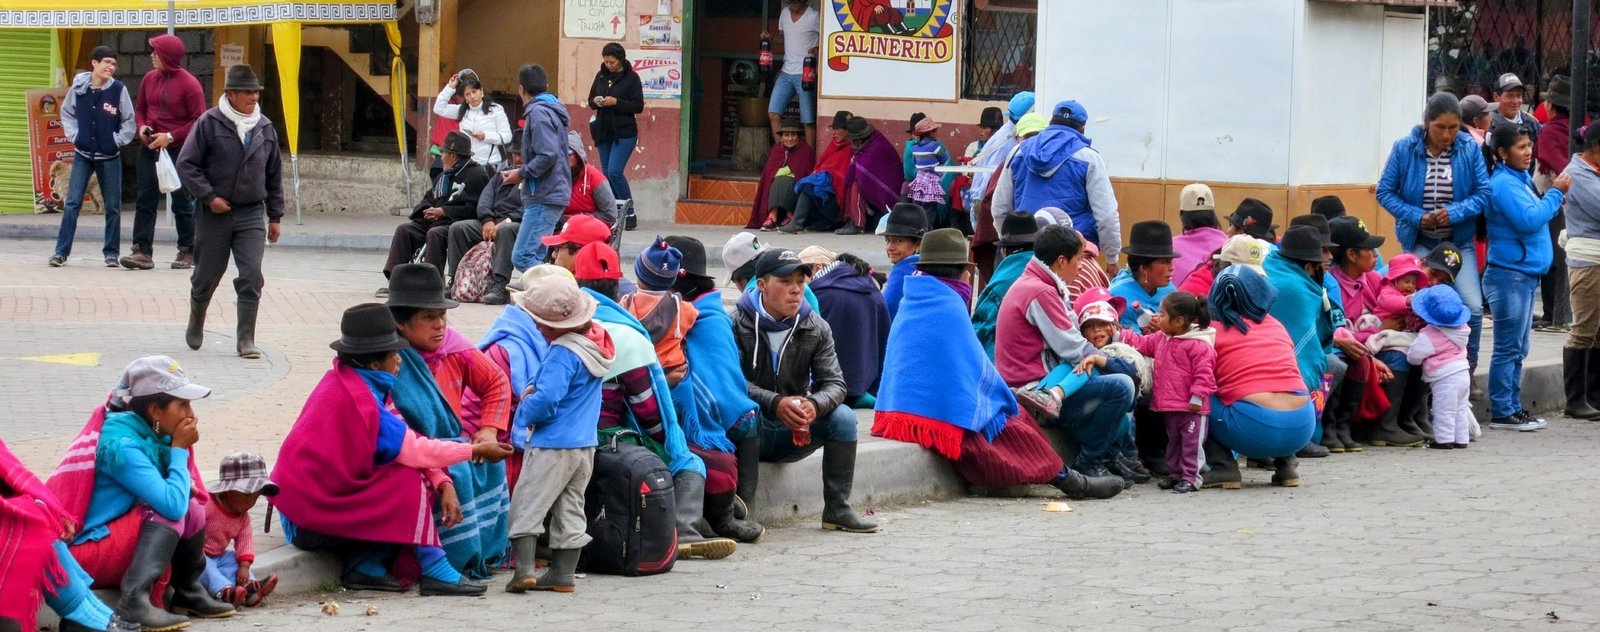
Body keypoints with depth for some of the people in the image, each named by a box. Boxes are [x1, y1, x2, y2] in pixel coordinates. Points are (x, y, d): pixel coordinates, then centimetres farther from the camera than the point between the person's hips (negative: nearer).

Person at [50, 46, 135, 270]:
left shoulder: (118, 89, -7)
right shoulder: (78, 87, -2)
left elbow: (129, 122, 1)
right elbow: (67, 113, 12)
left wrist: (117, 141, -7)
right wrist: (73, 135, 1)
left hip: (109, 157, -1)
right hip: (83, 155, 1)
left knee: (113, 206, 5)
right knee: (72, 203, -3)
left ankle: (111, 252, 15)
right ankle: (61, 251, -1)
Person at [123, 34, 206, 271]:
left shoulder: (189, 84, -10)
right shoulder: (150, 78, 7)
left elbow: (198, 121, -11)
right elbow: (140, 108, 19)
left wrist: (170, 137, -17)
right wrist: (141, 126, -2)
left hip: (178, 151, -5)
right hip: (149, 148, 5)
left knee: (181, 202, 4)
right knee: (145, 200, -1)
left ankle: (187, 252, 14)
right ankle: (142, 251, -3)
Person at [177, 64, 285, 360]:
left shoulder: (265, 128, 7)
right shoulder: (209, 123, -7)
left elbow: (274, 175, 15)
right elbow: (186, 164, -7)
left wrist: (275, 216, 14)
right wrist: (209, 196, -14)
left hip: (251, 215, 3)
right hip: (215, 214, -3)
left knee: (252, 278, -9)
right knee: (207, 276, 9)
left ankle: (246, 339, -3)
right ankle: (195, 326, 35)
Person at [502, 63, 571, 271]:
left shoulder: (538, 113, -13)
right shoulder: (552, 110, 18)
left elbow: (548, 155, -23)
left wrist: (522, 173, -11)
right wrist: (520, 172, 16)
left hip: (543, 198, -10)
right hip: (553, 194, 10)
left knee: (522, 257, -16)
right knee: (534, 258, 12)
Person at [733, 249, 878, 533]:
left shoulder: (816, 328, 2)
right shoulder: (737, 325, -11)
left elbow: (834, 383, -6)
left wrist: (814, 405, -31)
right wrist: (775, 403, -39)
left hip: (794, 433, 4)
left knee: (843, 417, -20)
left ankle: (837, 509, -10)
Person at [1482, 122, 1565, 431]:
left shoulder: (1521, 180, 15)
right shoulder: (1503, 183, -15)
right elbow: (1528, 220, -22)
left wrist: (1555, 201, 6)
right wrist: (1555, 193, -13)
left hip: (1525, 274, 10)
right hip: (1509, 274, -10)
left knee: (1518, 349, 14)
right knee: (1508, 348, -5)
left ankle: (1513, 407, 20)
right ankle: (1502, 413, -2)